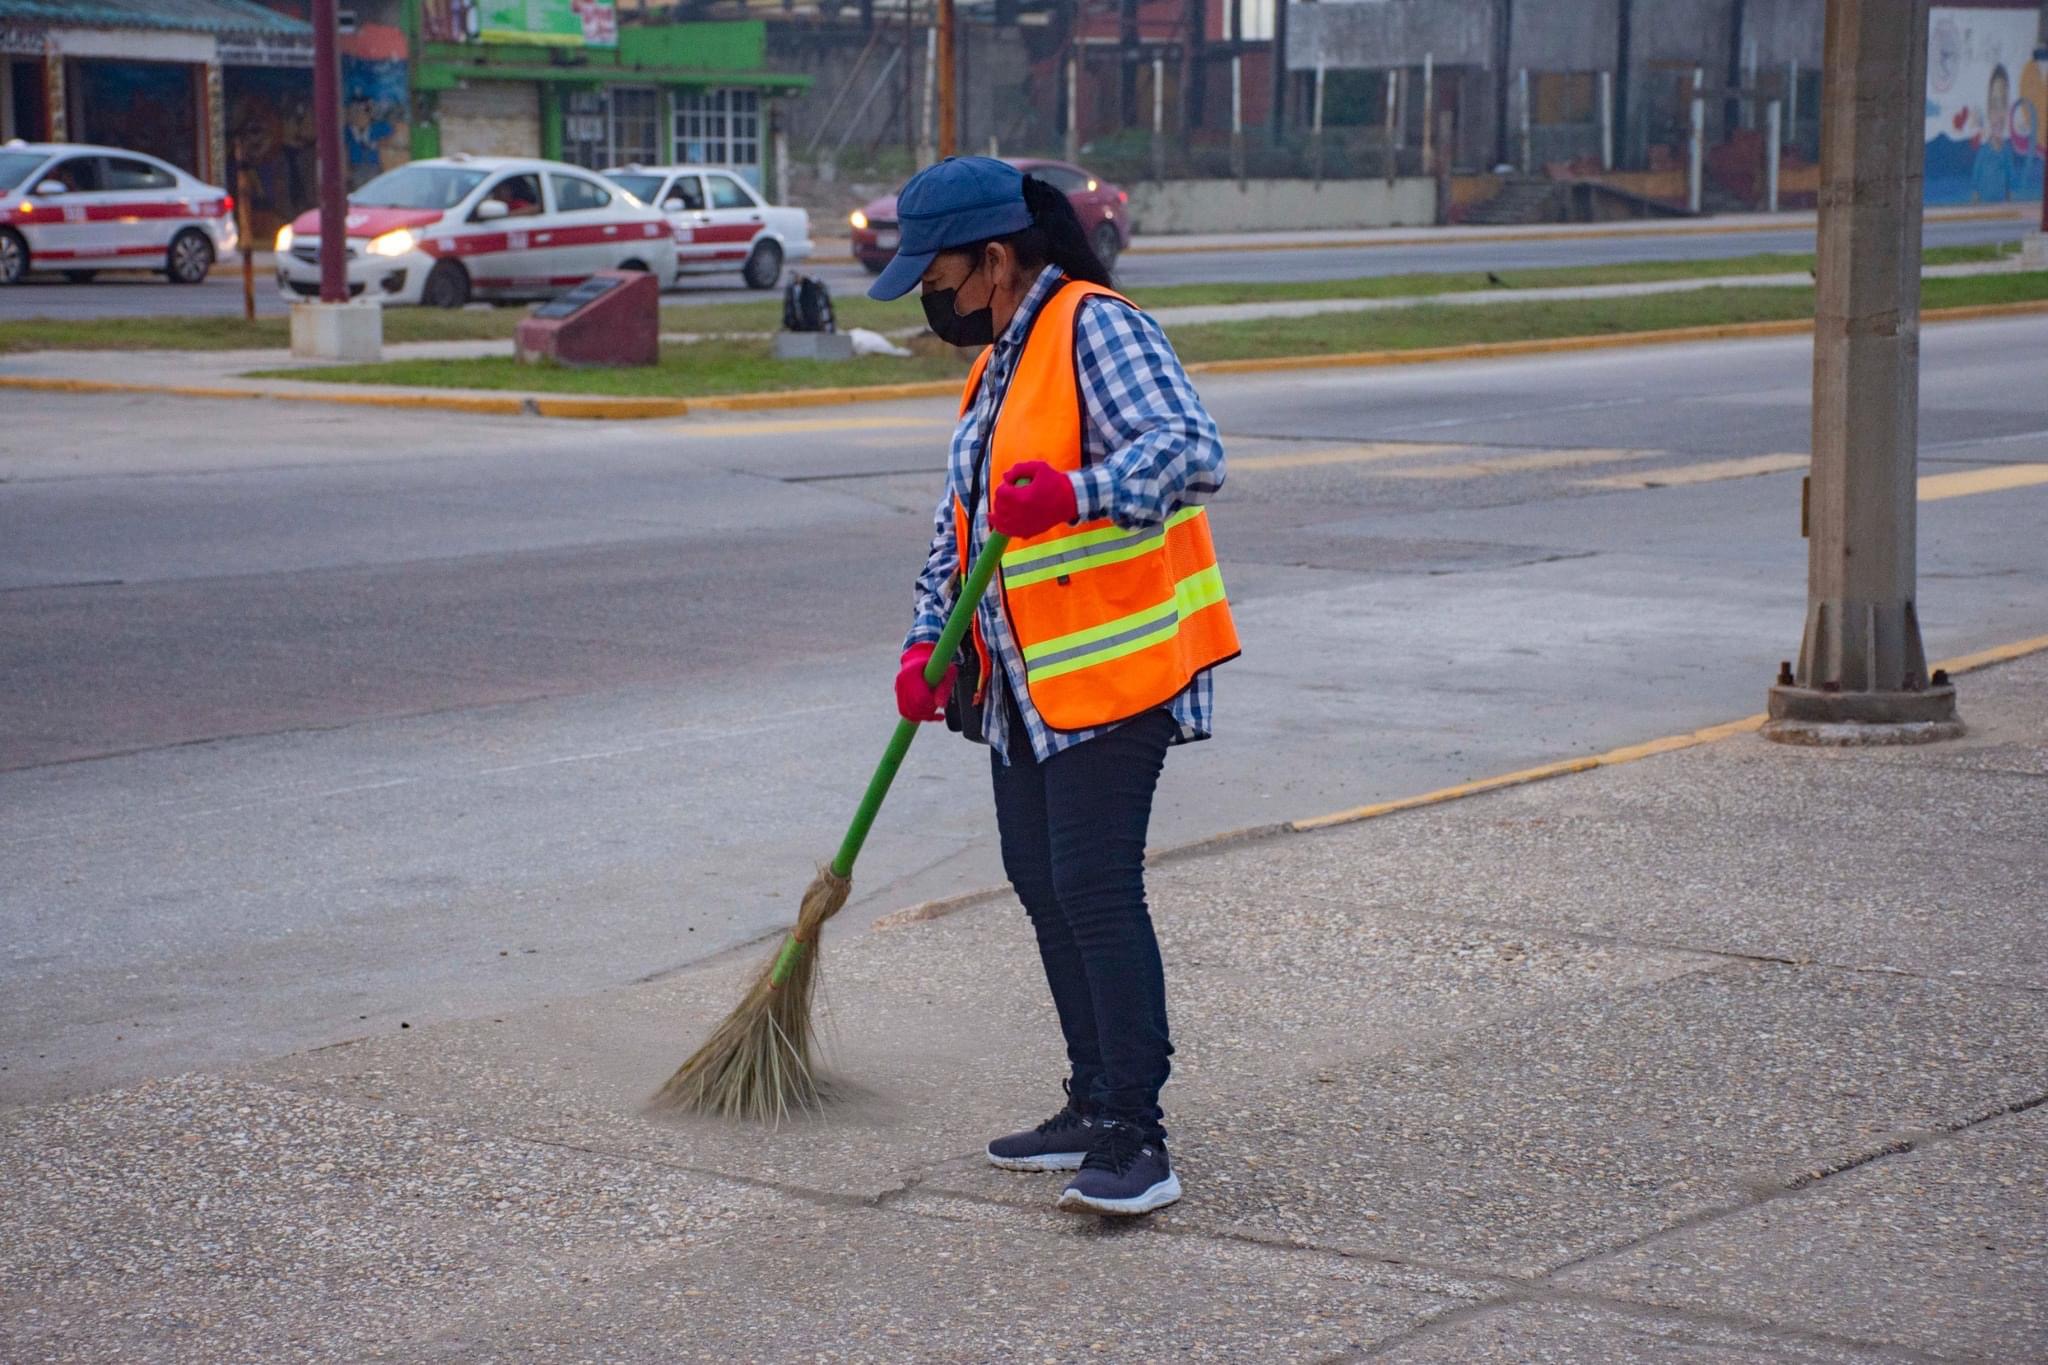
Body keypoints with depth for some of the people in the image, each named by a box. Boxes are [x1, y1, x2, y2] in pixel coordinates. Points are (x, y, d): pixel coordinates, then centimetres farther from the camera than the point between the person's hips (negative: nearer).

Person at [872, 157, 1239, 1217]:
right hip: (1025, 683, 10)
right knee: (1040, 882, 12)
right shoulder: (999, 364, 17)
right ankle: (1094, 1106, 23)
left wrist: (1076, 492, -40)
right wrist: (928, 644, 11)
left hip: (1114, 670, -10)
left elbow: (1191, 450, -27)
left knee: (1095, 889, -13)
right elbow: (957, 522, 23)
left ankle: (1137, 1139, -10)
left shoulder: (1097, 329, -13)